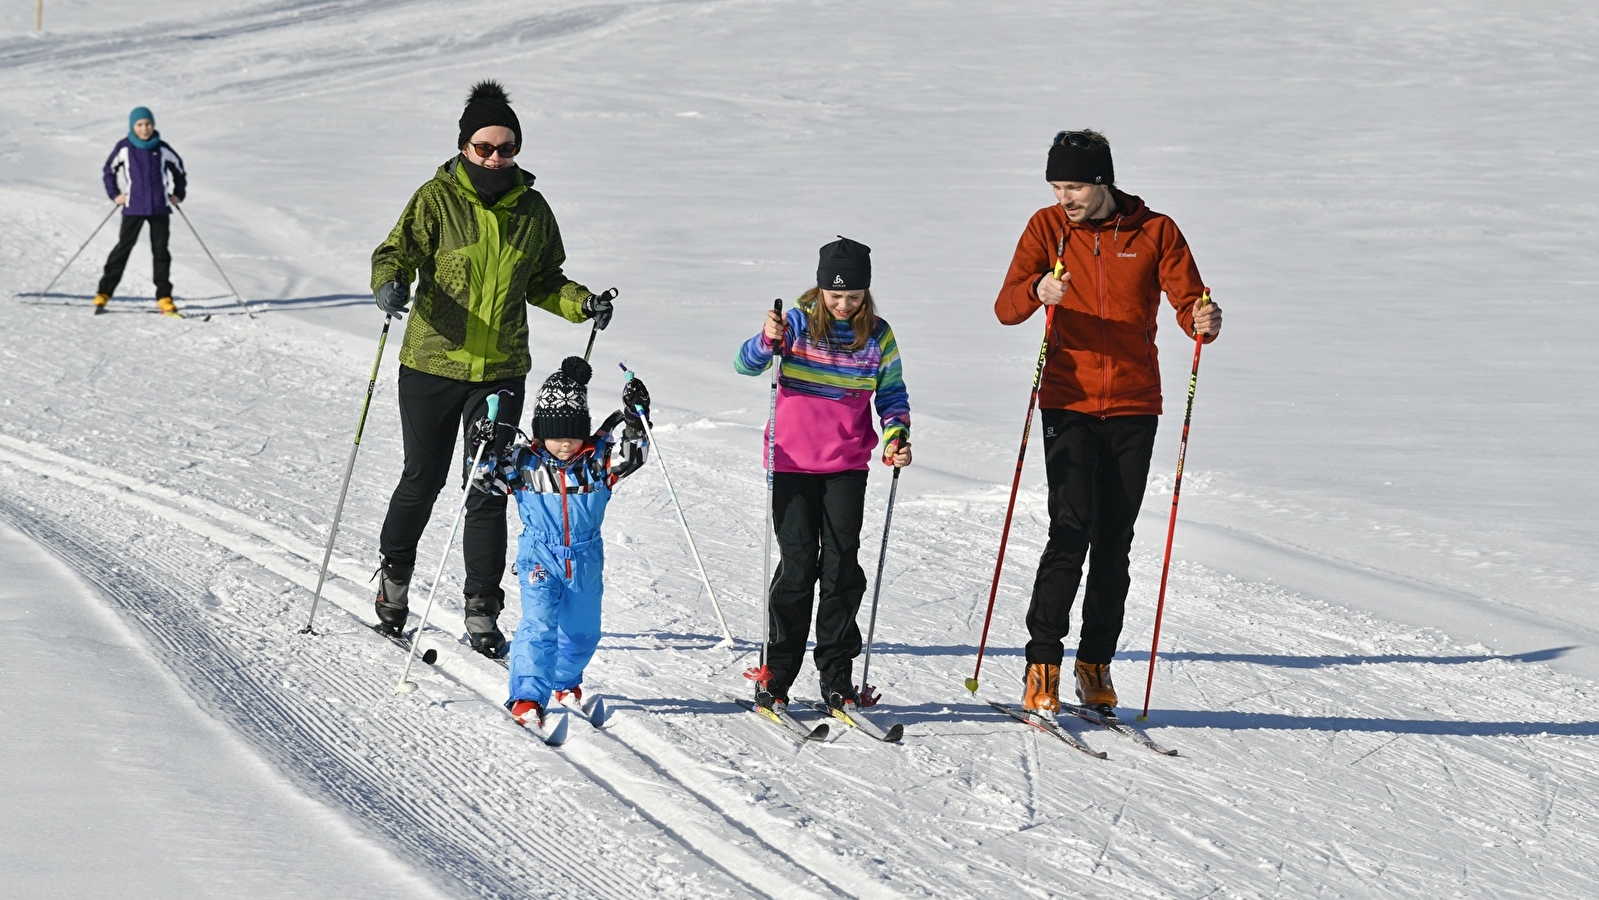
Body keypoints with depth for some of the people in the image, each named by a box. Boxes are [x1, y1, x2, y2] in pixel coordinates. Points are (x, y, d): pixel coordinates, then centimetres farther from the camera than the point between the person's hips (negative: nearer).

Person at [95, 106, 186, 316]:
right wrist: (114, 194, 2)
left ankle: (164, 298, 8)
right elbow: (108, 171, 11)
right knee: (123, 247, -5)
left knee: (160, 250, 4)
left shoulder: (162, 149, 4)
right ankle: (103, 294, -2)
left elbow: (179, 171, 18)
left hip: (160, 208, 2)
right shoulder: (124, 148, -1)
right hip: (133, 207, -2)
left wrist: (178, 194, 9)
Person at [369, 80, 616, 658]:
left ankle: (482, 610, 7)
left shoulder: (532, 210, 6)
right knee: (423, 481, 9)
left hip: (500, 372, 2)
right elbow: (397, 252, -9)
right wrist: (391, 285, -31)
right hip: (432, 366, -2)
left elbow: (543, 283, 16)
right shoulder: (437, 200, -5)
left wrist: (583, 304, -1)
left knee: (488, 491, -1)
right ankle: (394, 574, 34)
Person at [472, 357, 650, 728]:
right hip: (540, 556, -3)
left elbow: (630, 454, -15)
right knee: (538, 624, -17)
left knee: (582, 630, 16)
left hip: (586, 558, 3)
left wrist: (635, 420, -29)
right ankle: (527, 696, -18)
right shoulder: (524, 461, -7)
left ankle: (565, 681, 42)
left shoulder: (598, 459, -5)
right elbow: (487, 476, -9)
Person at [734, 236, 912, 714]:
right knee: (797, 565, -2)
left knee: (841, 566, -1)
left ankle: (837, 673, 7)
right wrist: (767, 341, -34)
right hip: (793, 464, -2)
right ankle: (777, 672, 8)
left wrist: (896, 435, -11)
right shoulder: (799, 323, -5)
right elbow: (745, 365, -12)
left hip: (848, 467, 2)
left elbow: (892, 394, 8)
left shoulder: (878, 336, 1)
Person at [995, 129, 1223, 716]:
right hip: (1069, 404, -1)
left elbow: (1189, 303, -2)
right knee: (1072, 528, -14)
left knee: (1114, 543, 6)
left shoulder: (1155, 232, 1)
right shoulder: (1047, 228, 2)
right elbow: (1005, 309, -6)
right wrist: (1038, 291, -28)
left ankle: (1096, 664, 17)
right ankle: (1043, 663, -9)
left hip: (1133, 408, 1)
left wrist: (1204, 321, -25)